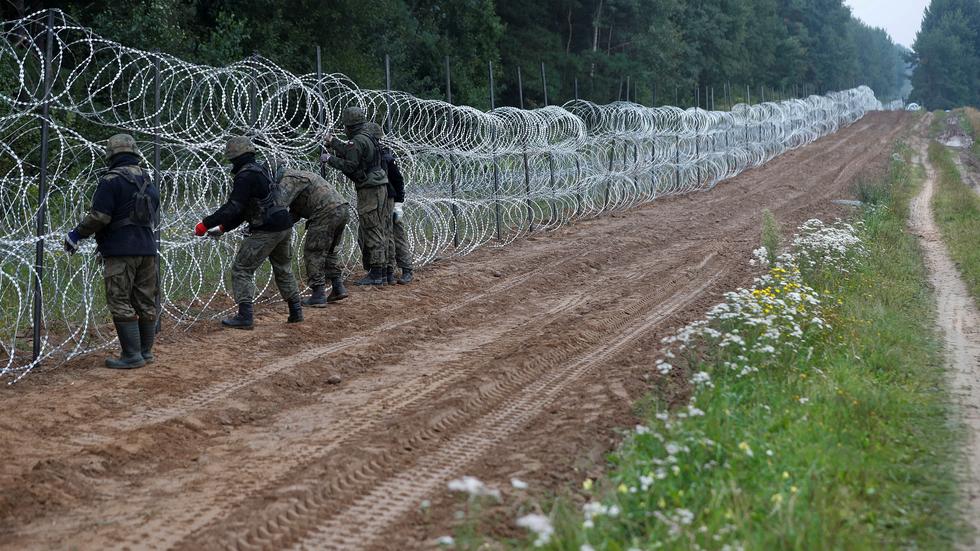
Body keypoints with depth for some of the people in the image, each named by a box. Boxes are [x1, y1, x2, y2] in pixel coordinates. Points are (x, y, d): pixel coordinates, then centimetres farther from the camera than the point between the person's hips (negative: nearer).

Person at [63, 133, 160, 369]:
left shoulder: (111, 180, -9)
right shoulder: (149, 181, 14)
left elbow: (99, 217, -15)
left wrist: (76, 234, -2)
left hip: (121, 252, -7)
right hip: (148, 249, 7)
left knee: (120, 303, -4)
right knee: (146, 302, 12)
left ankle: (132, 355, -7)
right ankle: (146, 351, 18)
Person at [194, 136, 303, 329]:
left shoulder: (245, 176, -13)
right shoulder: (260, 171, 18)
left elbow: (233, 208, -21)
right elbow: (243, 210, 21)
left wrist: (206, 224, -18)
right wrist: (223, 228, 18)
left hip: (266, 231, -9)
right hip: (285, 227, 9)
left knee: (242, 269, -2)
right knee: (283, 269, 23)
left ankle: (245, 316, -6)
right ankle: (296, 311, 26)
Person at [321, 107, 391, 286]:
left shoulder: (357, 141, -15)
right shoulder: (368, 139, 15)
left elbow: (350, 165, -18)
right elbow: (350, 154, 27)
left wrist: (330, 159, -7)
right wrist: (334, 143, 38)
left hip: (369, 190, -10)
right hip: (379, 189, 10)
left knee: (373, 232, -9)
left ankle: (375, 274, -9)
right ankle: (379, 272, 15)